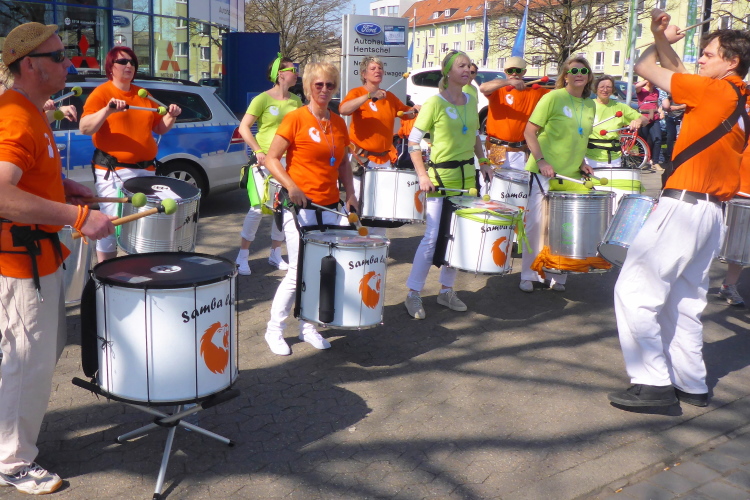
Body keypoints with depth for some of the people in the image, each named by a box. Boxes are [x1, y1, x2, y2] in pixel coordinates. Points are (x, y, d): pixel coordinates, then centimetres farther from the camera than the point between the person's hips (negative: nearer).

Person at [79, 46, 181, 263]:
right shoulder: (101, 93, -2)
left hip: (145, 170, 6)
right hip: (113, 172, -5)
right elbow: (84, 128, -14)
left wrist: (171, 116, 2)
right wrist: (107, 110, -28)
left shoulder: (143, 95, 15)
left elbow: (160, 128, 21)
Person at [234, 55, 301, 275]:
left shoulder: (295, 101, 9)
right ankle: (242, 256, 4)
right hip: (264, 162, -6)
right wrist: (259, 151, -17)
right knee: (258, 208, -7)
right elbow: (243, 128, -10)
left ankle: (275, 254, 23)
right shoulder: (263, 99, -7)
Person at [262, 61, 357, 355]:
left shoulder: (338, 123, 11)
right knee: (299, 271, -5)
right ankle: (274, 329, 12)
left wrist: (350, 194, 6)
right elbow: (272, 159, -8)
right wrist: (291, 187, -22)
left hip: (331, 208, 6)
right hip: (300, 208, -6)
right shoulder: (295, 118, -6)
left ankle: (308, 327, 22)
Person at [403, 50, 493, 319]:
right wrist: (422, 175, -18)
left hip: (467, 175, 6)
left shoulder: (471, 101, 9)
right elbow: (413, 141, -10)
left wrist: (483, 162, 9)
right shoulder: (434, 102, -10)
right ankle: (413, 294, 7)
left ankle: (446, 290, 25)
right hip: (440, 176, -6)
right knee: (433, 238, -5)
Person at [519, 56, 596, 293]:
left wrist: (582, 162, 5)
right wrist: (541, 161, -19)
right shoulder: (553, 97, -8)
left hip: (571, 176, 6)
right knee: (537, 224, 0)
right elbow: (529, 132, -9)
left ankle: (558, 276, 21)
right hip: (544, 174, -5)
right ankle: (529, 275, 13)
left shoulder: (590, 105, 11)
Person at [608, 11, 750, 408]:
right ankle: (691, 385, 23)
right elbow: (679, 72, 23)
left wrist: (660, 42, 14)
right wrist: (662, 40, 14)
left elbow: (644, 68, -2)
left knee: (634, 290, -6)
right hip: (712, 212, 9)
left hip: (682, 206, -9)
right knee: (684, 301, 16)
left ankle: (654, 383, -4)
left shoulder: (713, 90, -10)